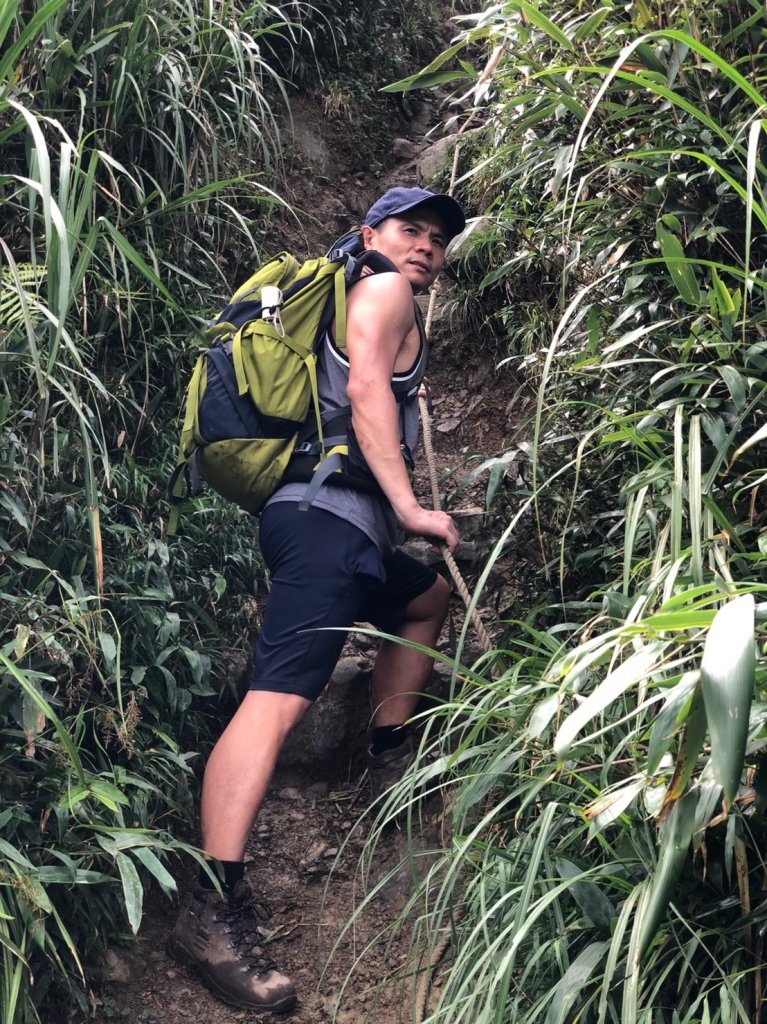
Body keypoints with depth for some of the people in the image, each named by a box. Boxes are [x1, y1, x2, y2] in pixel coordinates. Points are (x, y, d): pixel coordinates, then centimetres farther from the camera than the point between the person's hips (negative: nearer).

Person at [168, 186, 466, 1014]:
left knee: (426, 598, 34)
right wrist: (409, 507, -18)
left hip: (348, 528, 11)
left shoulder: (380, 308, 30)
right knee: (280, 696, -23)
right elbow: (366, 387, -13)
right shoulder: (383, 288, 2)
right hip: (326, 516, -11)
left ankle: (390, 757, 37)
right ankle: (212, 907, -33)